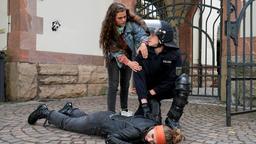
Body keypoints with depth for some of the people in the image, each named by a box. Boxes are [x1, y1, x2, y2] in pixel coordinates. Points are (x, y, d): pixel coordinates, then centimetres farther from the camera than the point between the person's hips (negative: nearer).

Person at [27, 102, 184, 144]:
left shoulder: (153, 124, -19)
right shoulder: (138, 130, -39)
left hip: (111, 117, 5)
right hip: (100, 122, -5)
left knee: (83, 117, 34)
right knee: (66, 123, 17)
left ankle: (69, 108, 58)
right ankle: (45, 112, 37)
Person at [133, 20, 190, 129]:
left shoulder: (174, 54, -18)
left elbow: (171, 79, -19)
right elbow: (139, 79, -24)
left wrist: (151, 92, -19)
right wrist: (144, 103, -33)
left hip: (167, 88, 1)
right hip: (148, 90, 0)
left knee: (183, 80, -30)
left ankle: (172, 119, -19)